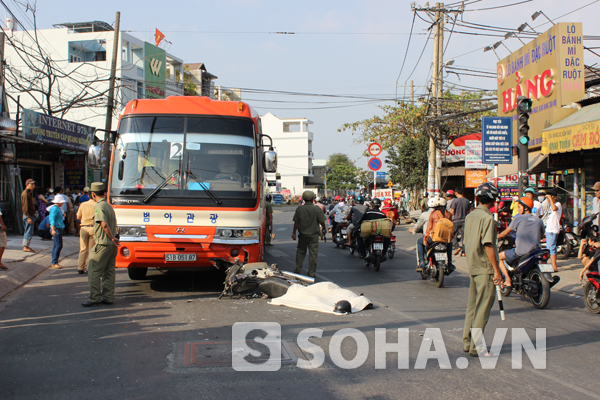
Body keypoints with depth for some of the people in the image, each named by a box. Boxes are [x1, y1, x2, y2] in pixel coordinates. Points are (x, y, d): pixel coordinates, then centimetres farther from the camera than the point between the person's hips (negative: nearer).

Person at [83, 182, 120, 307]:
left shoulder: (99, 207, -12)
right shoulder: (109, 206, 15)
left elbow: (104, 224, -22)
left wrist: (112, 238, -14)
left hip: (102, 244, -8)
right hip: (112, 245, 8)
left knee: (94, 271, -2)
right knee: (109, 271, 11)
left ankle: (95, 298, -1)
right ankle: (108, 297, 13)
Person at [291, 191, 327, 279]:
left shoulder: (299, 209, -5)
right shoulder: (316, 209, -10)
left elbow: (296, 222, -2)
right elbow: (322, 221, -4)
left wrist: (294, 233, 6)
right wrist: (324, 229, 15)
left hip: (303, 235, 2)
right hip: (314, 235, -2)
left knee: (300, 252, 18)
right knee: (313, 253, 2)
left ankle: (298, 269, 23)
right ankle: (312, 273, 4)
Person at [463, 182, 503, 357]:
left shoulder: (469, 216, 11)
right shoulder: (487, 217, -14)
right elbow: (488, 245, -19)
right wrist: (496, 270, -16)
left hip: (472, 267, 8)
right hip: (485, 269, -8)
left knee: (472, 305, 15)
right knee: (483, 307, -4)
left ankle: (467, 342, 21)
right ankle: (476, 346, -2)